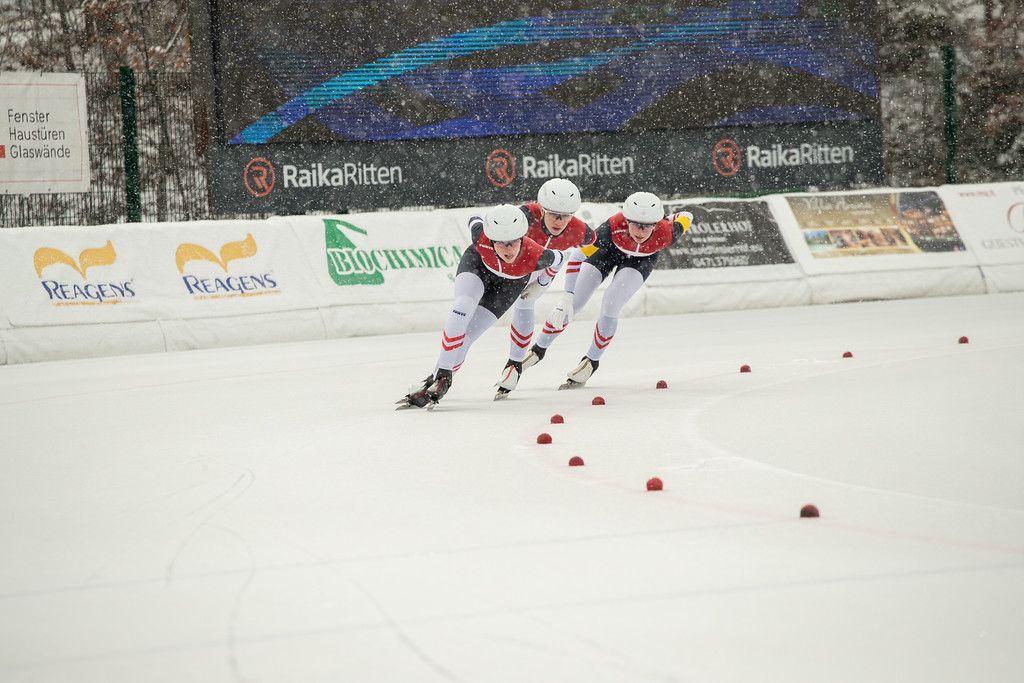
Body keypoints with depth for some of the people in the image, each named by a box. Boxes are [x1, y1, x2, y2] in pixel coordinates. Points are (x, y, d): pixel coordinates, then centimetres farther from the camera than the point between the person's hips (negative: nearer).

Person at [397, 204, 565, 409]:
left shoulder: (535, 256, -41)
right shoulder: (482, 237, -39)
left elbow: (557, 258, -18)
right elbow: (475, 220, -14)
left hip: (510, 282, 0)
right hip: (479, 262, 0)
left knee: (467, 336, -9)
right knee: (463, 307, -27)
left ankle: (440, 383, 2)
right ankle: (442, 374, -21)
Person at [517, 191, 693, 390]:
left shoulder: (665, 234, -41)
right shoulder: (614, 227, -43)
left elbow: (685, 217, -19)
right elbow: (577, 256, -39)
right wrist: (567, 297, -46)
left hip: (642, 259, 0)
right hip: (609, 247, 0)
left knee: (610, 306, -17)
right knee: (571, 305, -2)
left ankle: (592, 362, 7)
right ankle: (539, 350, 23)